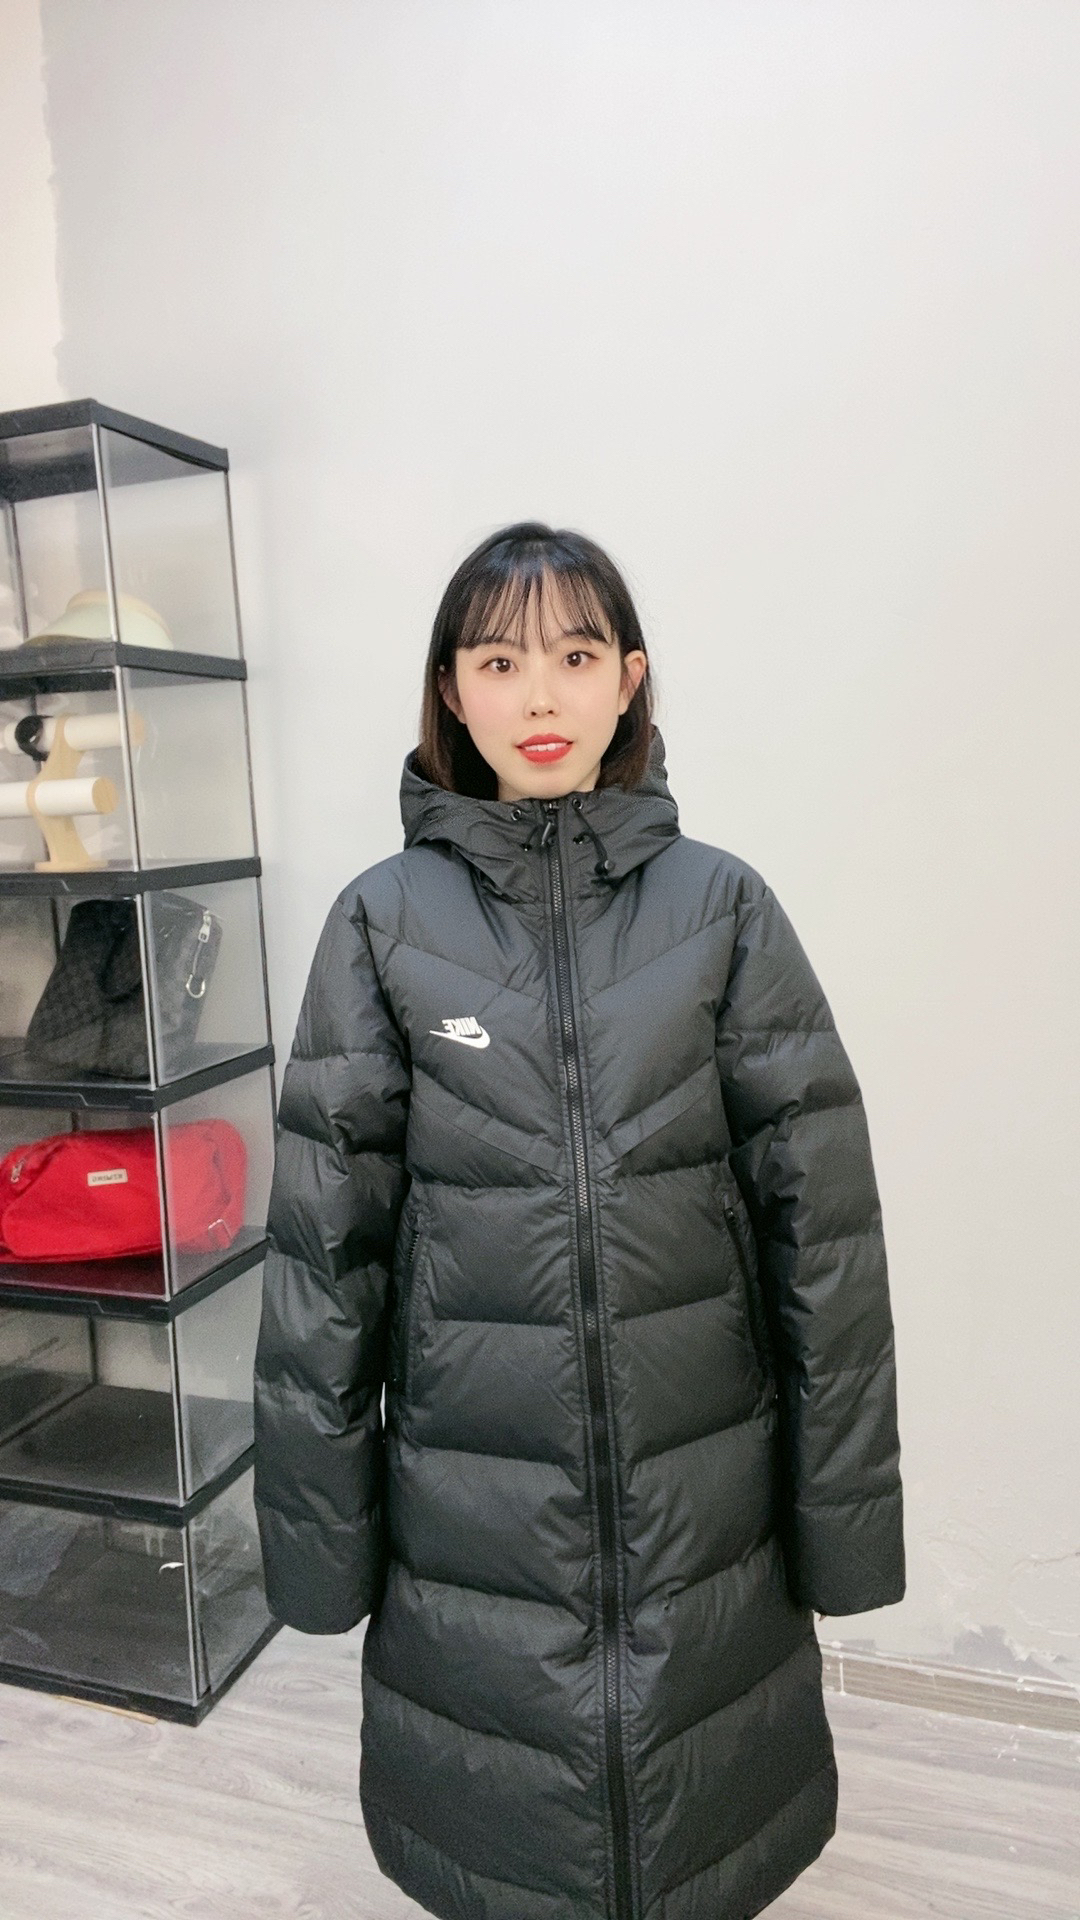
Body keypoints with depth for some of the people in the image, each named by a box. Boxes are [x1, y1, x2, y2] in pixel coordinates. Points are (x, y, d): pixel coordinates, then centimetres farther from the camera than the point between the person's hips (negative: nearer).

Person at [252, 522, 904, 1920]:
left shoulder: (721, 906, -5)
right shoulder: (384, 921, -5)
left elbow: (822, 1217, -3)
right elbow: (322, 1231, -3)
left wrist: (842, 1500, -2)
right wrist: (318, 1519, 0)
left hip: (703, 1479, 1)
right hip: (475, 1479, 0)